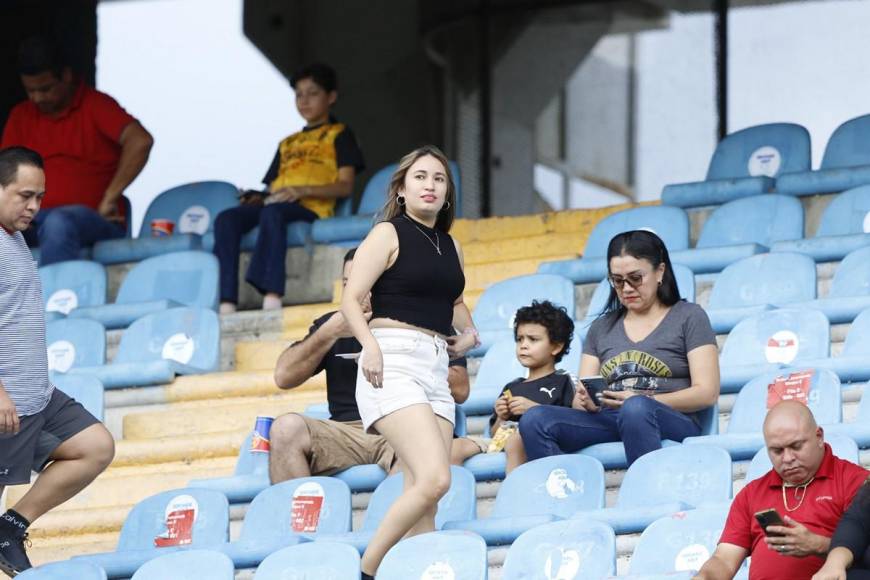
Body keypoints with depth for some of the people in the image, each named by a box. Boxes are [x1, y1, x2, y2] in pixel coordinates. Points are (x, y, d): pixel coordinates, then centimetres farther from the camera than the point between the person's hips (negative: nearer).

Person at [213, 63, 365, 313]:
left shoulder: (339, 134, 17)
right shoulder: (288, 143, 35)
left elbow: (345, 186, 2)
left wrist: (303, 190, -13)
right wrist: (255, 198, 3)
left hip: (312, 208, -6)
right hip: (274, 204, 6)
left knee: (273, 212, -40)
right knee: (226, 218, -25)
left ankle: (272, 298, -57)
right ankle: (226, 304, -41)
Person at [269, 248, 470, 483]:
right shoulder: (333, 325, 23)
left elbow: (460, 389, 4)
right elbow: (284, 377, 12)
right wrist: (329, 333, 3)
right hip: (346, 430, 3)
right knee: (286, 428, -28)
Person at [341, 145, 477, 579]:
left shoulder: (450, 245, 19)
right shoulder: (388, 234, 1)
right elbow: (351, 298, -7)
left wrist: (467, 331, 15)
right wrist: (370, 346, -23)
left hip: (436, 366, 7)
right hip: (392, 363, -7)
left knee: (423, 495, -2)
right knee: (434, 479, -21)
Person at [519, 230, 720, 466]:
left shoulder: (689, 317, 12)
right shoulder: (602, 328, 24)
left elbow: (707, 393, 1)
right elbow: (580, 401, 18)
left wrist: (644, 401, -13)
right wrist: (586, 403, -8)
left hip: (674, 425, -4)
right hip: (607, 424, 4)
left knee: (636, 410, -40)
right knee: (534, 420, -24)